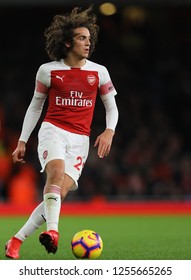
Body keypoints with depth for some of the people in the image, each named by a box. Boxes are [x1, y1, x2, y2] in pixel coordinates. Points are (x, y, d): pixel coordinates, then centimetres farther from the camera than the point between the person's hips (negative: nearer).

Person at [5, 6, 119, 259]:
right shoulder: (48, 71, 3)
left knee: (60, 193, -12)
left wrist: (109, 131, -7)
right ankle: (52, 230, -47)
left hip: (80, 140, 2)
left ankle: (16, 240, -2)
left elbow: (111, 107, 13)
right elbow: (35, 106, 14)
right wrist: (22, 141, 9)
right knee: (57, 171, -33)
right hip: (52, 131, -2)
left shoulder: (99, 72, 6)